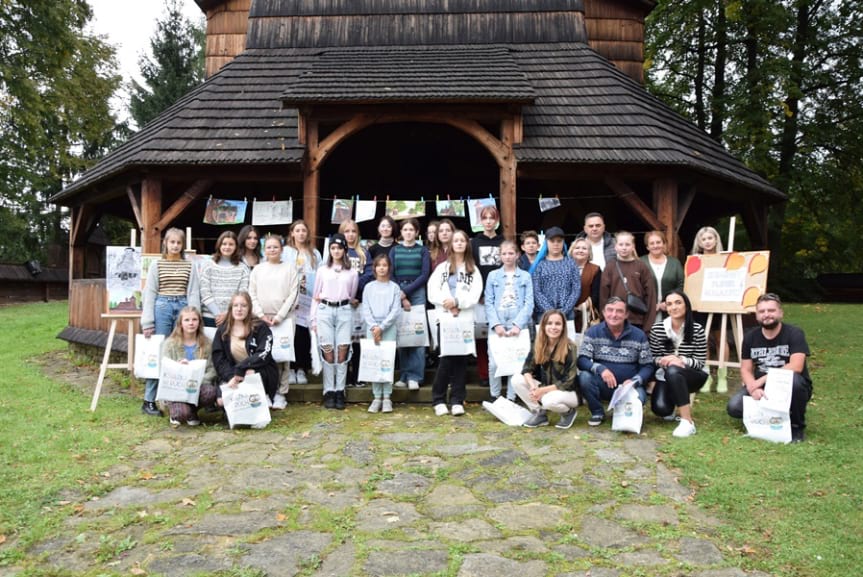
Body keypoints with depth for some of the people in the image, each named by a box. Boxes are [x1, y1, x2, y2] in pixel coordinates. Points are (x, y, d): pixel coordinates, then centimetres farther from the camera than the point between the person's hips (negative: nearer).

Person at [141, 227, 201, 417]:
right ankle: (149, 401, 4)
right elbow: (149, 293, 4)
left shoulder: (189, 265, 9)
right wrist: (147, 322, -3)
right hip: (162, 307, -1)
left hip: (183, 307, 1)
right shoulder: (157, 265, 7)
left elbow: (194, 293, 5)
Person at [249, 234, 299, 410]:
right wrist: (261, 315, -6)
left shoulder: (290, 268, 6)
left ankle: (281, 393, 0)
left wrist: (279, 316, -8)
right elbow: (252, 294, 7)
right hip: (262, 318, 2)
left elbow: (292, 294, -1)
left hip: (284, 318, -2)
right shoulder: (258, 269, 12)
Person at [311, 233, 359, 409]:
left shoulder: (352, 273, 9)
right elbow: (315, 296, 10)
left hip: (344, 311, 0)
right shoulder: (322, 270, 10)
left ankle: (339, 391, 3)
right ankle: (329, 392, 3)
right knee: (328, 352, -2)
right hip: (325, 311, 0)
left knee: (342, 352, -4)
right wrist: (314, 318, 5)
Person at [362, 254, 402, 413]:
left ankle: (387, 397, 1)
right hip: (371, 327, 1)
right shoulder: (369, 287, 9)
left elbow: (395, 311, -2)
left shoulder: (394, 288, 5)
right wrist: (373, 327, -10)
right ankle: (376, 397, 3)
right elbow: (366, 310, 3)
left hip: (389, 327, -1)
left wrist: (381, 327, -11)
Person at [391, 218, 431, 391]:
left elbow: (425, 275, -2)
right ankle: (404, 375, 6)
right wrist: (401, 297, -6)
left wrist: (406, 291, -10)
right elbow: (391, 275, 5)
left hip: (417, 293, -2)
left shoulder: (422, 250, 8)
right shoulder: (394, 250, 12)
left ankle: (415, 376, -5)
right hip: (398, 295, 2)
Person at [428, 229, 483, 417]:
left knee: (460, 358, 0)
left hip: (465, 318, 1)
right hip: (445, 317, -1)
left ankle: (457, 401, 4)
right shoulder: (442, 268, 14)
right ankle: (438, 400, 1)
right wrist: (447, 304, -12)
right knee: (447, 357, -8)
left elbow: (475, 295, -1)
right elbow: (432, 291, 2)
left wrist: (457, 301, -14)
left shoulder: (473, 270, 13)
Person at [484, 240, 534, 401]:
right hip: (498, 324, 0)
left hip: (519, 325, 0)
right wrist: (496, 324, -9)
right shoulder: (493, 275, 11)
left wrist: (518, 324, -12)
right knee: (494, 363, -4)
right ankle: (494, 397, 13)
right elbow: (489, 303, 4)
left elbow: (529, 303, 1)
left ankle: (511, 398, 12)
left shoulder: (525, 276, 9)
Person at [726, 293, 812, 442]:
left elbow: (796, 367, -24)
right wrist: (753, 388, -22)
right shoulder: (750, 337, 2)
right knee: (734, 407, -21)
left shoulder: (794, 334, -11)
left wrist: (763, 380, -27)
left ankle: (796, 426, -11)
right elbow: (746, 370, 0)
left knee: (794, 379, -38)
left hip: (787, 387, -3)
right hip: (761, 389, 3)